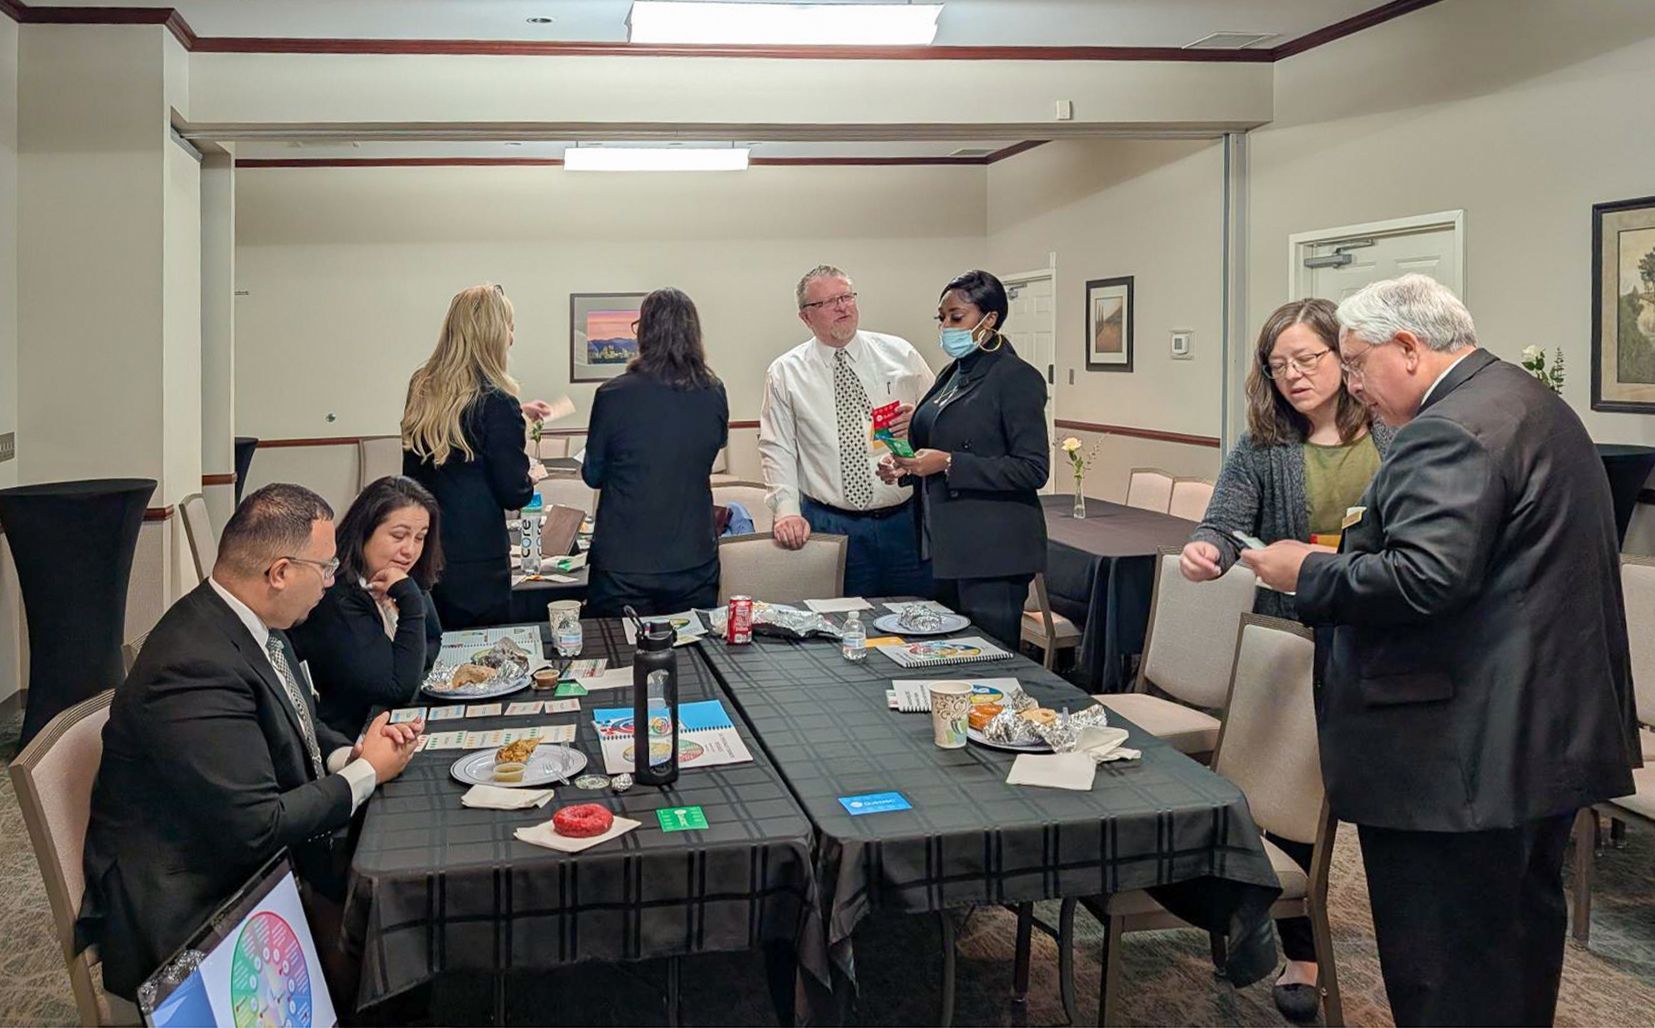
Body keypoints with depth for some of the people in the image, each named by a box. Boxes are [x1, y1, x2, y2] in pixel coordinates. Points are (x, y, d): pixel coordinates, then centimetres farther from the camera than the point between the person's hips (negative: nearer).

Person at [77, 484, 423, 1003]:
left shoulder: (258, 626, 1)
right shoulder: (195, 667, -27)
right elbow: (257, 828, -27)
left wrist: (350, 752, -4)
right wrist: (365, 772, -14)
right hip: (191, 909, -9)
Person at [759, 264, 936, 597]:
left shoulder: (900, 354, 5)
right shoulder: (785, 373, 3)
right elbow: (777, 450, 1)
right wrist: (787, 511, -10)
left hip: (906, 518, 2)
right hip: (830, 525, -1)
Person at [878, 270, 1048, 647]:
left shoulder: (1017, 378, -11)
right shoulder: (952, 375, 15)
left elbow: (1033, 470, -16)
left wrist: (948, 463, -20)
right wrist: (904, 466, 6)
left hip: (993, 551, -8)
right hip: (947, 545, 8)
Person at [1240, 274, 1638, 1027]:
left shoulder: (1450, 431, -19)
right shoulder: (1529, 401, 14)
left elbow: (1424, 578, -28)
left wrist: (1309, 571, -15)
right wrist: (1373, 533, 15)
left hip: (1464, 751, -11)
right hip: (1550, 731, 11)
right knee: (1522, 930, 22)